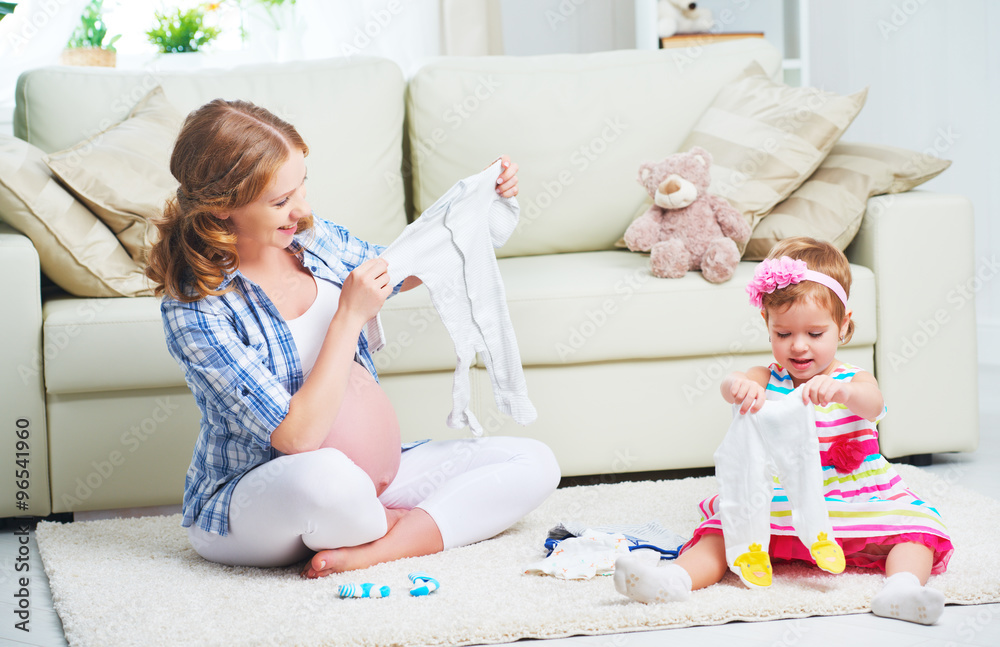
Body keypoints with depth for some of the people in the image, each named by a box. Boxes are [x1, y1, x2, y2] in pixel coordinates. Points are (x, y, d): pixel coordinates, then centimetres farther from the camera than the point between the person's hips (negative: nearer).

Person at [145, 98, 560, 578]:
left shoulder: (313, 240, -2)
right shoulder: (194, 311, -22)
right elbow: (297, 437, -27)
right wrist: (350, 316, -23)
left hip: (368, 474, 7)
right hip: (246, 499, -7)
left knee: (534, 464, -4)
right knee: (322, 478, -43)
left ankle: (370, 552, -17)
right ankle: (418, 527, -10)